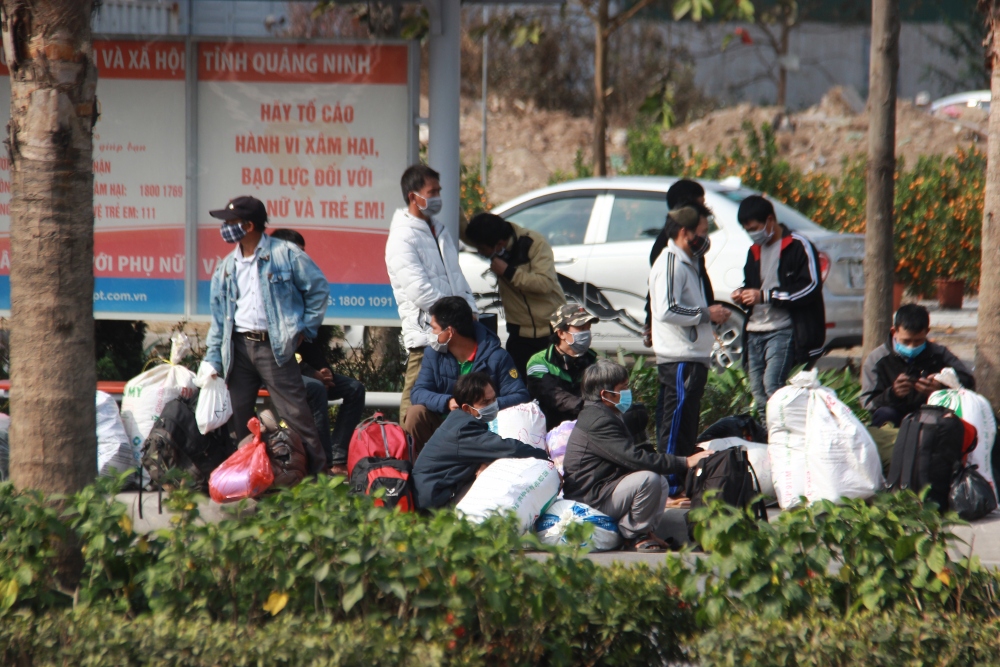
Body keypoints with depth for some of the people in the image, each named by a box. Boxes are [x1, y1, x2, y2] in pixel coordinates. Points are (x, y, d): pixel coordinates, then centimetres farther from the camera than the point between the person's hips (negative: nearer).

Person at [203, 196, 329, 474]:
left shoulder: (285, 254, -2)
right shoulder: (227, 266, 15)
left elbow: (318, 288, 3)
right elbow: (219, 316, 16)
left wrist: (306, 328, 1)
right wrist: (213, 360, 9)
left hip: (274, 345, -6)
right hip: (238, 346, 6)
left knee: (294, 412, -9)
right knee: (238, 416, 6)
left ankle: (318, 471, -6)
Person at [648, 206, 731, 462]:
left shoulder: (688, 263, 20)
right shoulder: (670, 264, -13)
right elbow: (667, 311, -23)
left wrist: (712, 314, 13)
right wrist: (706, 314, -15)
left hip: (693, 357, 10)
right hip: (680, 360, -10)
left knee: (687, 427, 13)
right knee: (677, 424, -10)